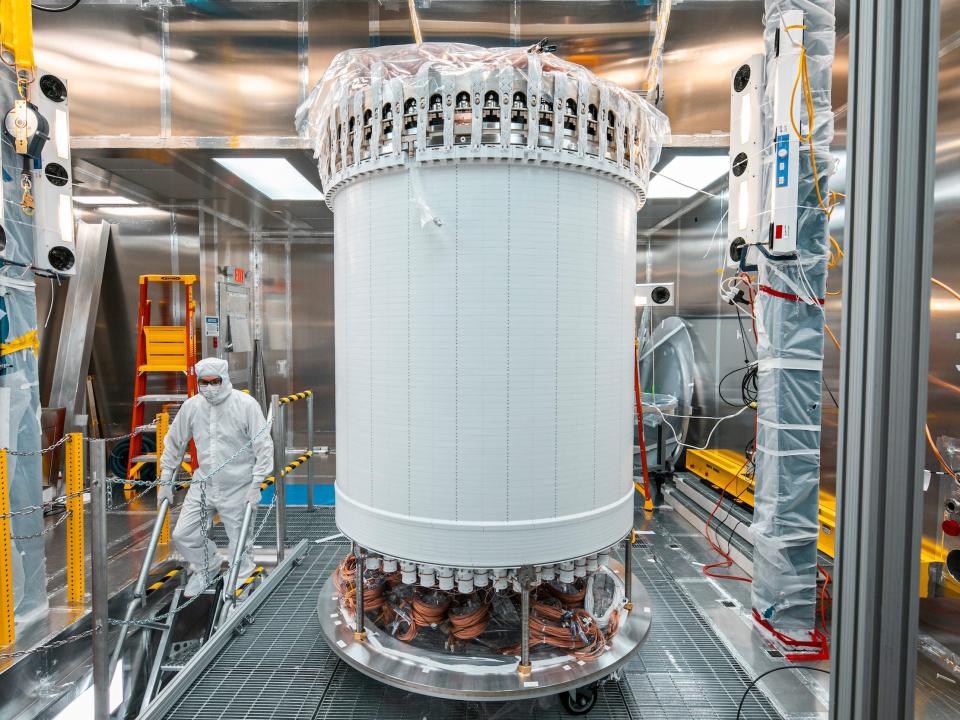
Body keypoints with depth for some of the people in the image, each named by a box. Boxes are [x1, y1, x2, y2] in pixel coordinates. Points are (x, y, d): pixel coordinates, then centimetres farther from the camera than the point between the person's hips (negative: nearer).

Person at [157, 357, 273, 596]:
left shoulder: (246, 404, -16)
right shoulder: (191, 406, -3)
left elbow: (264, 447, -14)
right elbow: (174, 443, 11)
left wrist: (256, 484, -17)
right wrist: (166, 481, 12)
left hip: (238, 487, -4)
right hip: (203, 485, 4)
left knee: (240, 542, 7)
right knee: (183, 535, 9)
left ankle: (240, 582, 34)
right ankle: (207, 567, 39)